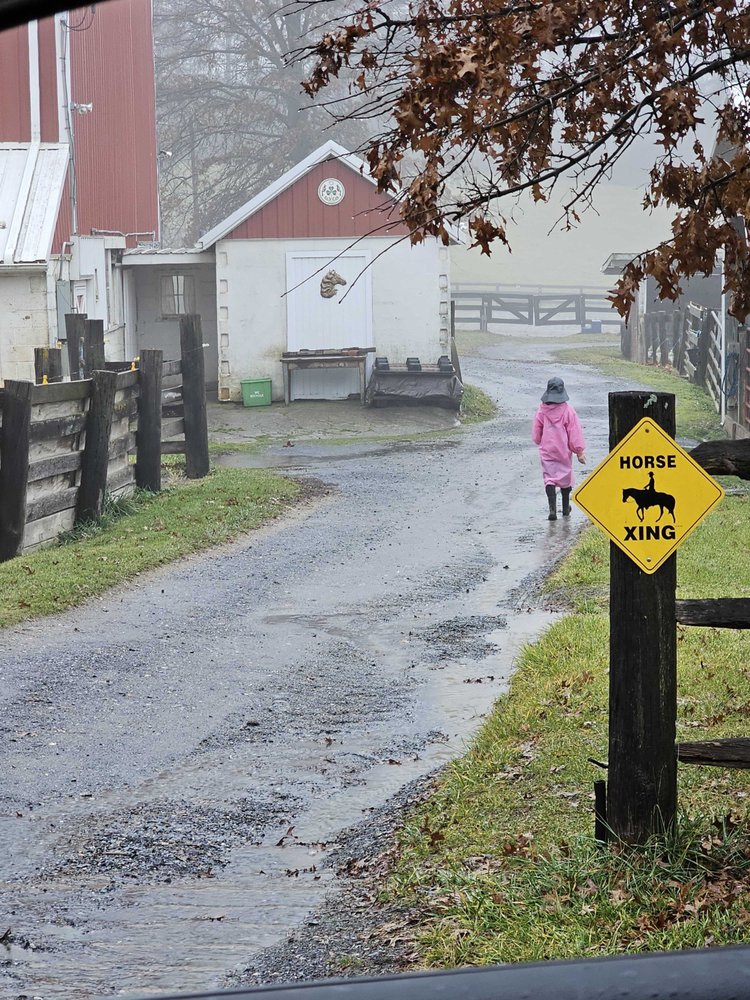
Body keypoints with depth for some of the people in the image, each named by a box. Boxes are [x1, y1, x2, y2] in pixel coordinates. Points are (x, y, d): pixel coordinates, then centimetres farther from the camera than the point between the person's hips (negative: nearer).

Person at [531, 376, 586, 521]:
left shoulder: (542, 411, -5)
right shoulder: (568, 410, -11)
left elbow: (536, 435, 6)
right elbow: (575, 433, -8)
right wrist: (580, 451, 0)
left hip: (546, 451, 0)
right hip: (564, 450, 0)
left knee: (549, 478, -1)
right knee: (565, 478, 16)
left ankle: (552, 508, -18)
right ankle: (566, 508, 29)